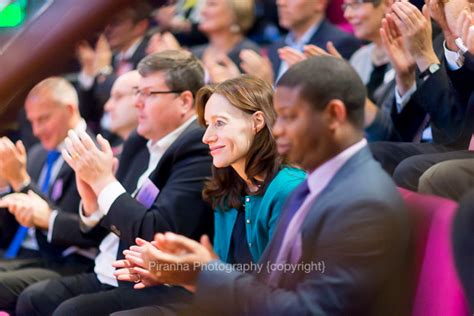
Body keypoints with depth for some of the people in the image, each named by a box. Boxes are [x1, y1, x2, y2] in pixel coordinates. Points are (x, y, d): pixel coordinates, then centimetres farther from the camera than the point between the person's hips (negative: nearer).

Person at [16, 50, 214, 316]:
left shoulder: (200, 150, -16)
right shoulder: (139, 143, 11)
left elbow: (157, 236, -23)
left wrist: (103, 179, -17)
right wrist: (92, 200, -7)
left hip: (158, 289, -9)